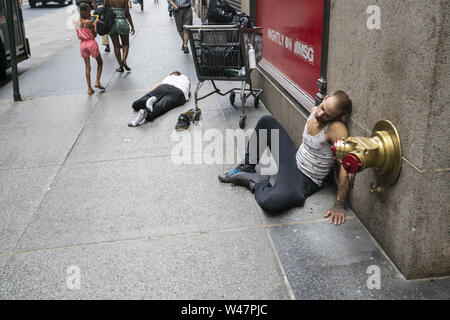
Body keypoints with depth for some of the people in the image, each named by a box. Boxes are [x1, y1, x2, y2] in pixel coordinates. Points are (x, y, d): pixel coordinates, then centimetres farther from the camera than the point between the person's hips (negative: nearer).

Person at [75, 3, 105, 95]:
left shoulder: (77, 22, 3)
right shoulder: (89, 22, -15)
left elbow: (79, 36, 11)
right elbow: (94, 35, -11)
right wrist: (95, 25, -1)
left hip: (82, 44, 5)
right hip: (91, 43, -5)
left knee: (87, 66, 9)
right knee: (100, 62, 16)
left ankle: (89, 88, 7)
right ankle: (97, 81, 3)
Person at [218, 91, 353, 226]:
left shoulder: (336, 128, -27)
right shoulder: (314, 111, -4)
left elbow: (346, 168, -32)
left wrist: (339, 206, -33)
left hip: (305, 181, -8)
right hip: (293, 159, 8)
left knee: (269, 201, -38)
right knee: (266, 121, 6)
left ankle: (257, 183, -2)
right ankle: (247, 168, 12)